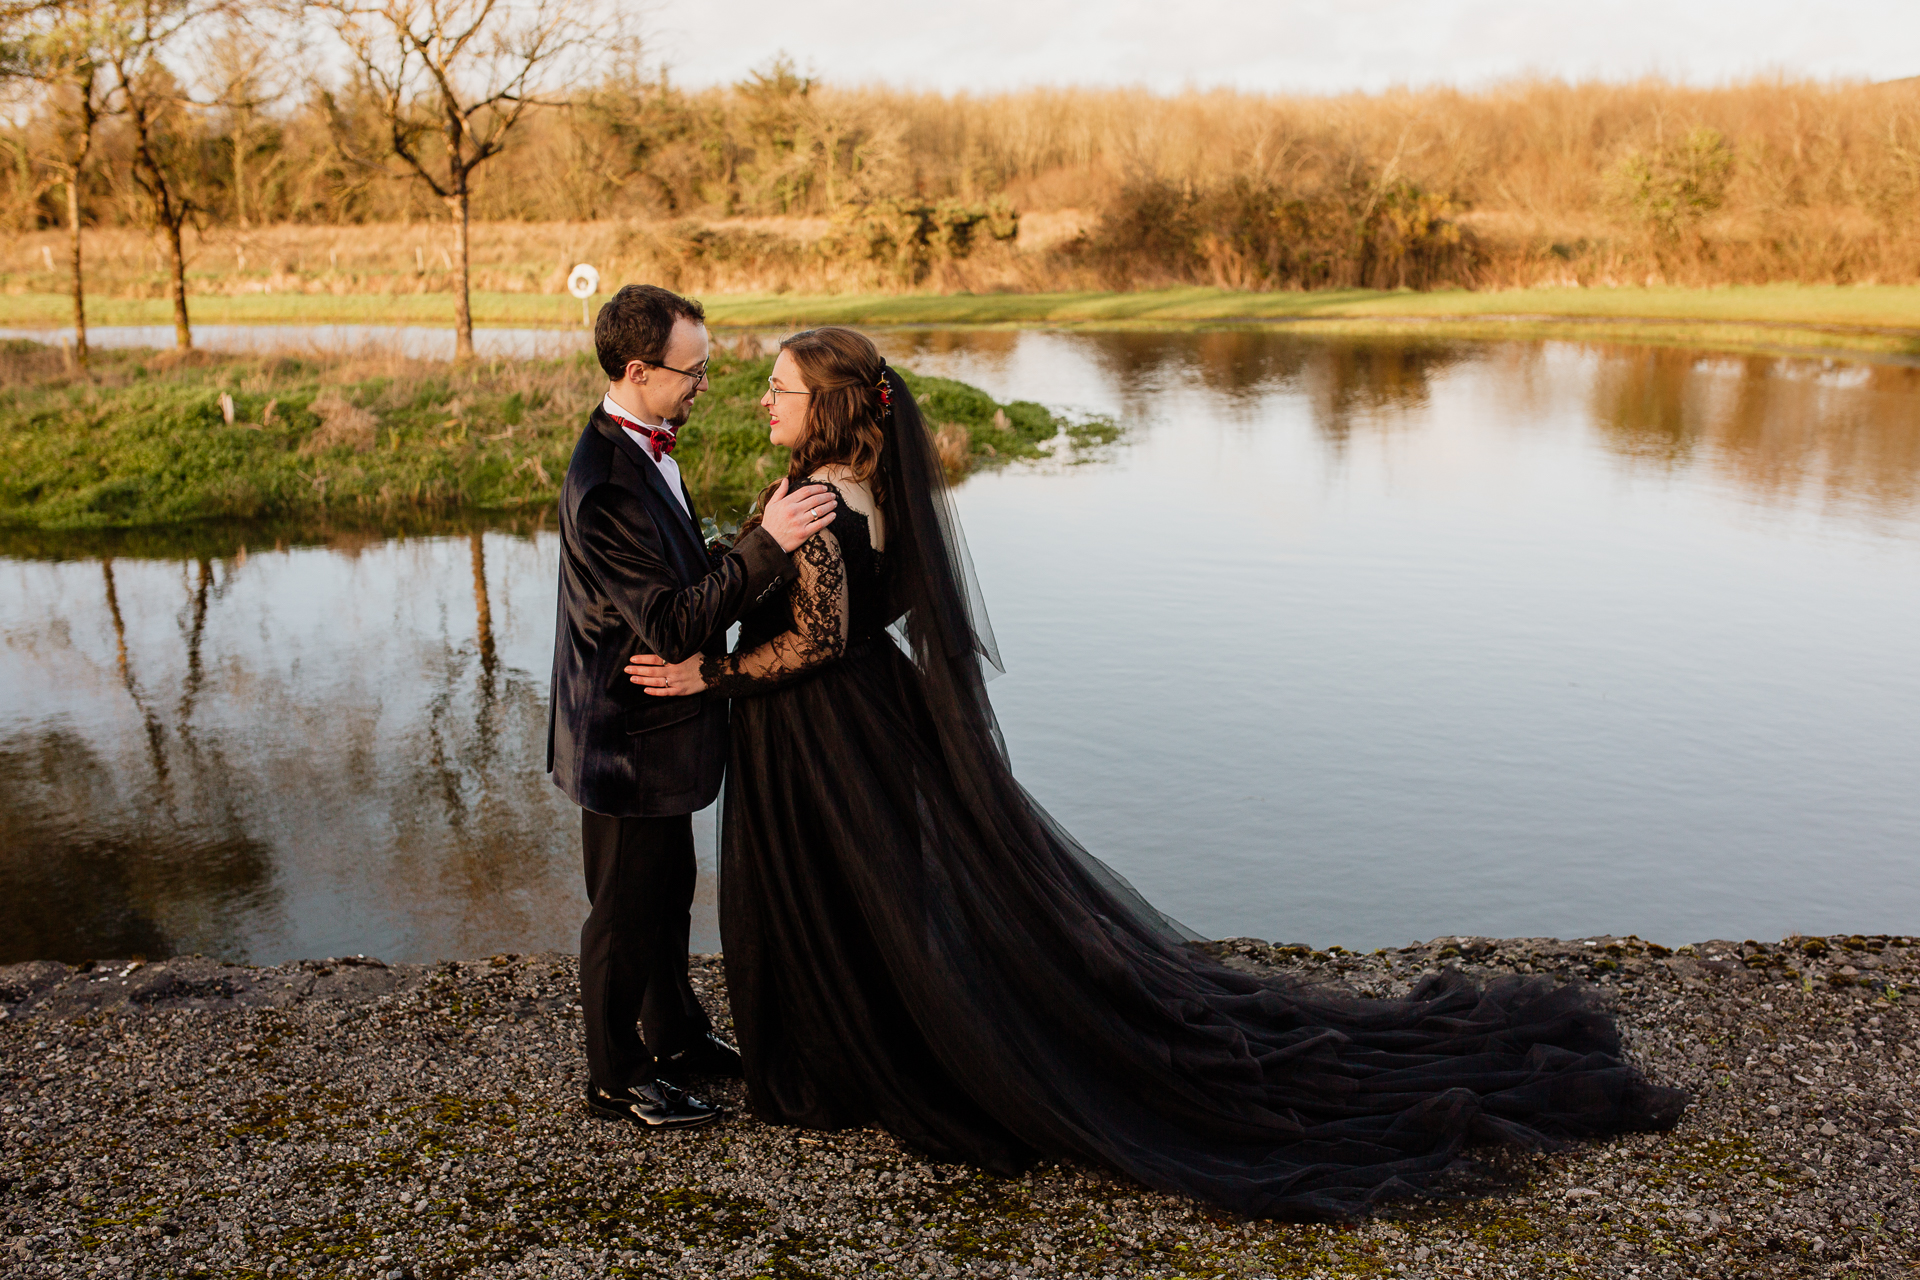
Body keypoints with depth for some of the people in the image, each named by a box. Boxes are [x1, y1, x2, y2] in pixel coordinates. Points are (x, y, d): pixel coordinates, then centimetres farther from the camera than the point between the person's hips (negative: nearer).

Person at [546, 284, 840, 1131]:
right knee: (627, 910, 8)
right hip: (629, 737, -10)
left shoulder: (641, 448, 4)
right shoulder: (607, 486, -29)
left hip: (657, 723, 10)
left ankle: (674, 1032, 44)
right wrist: (767, 542, -35)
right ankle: (617, 1077, 28)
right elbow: (676, 625, -32)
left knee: (670, 889, 24)